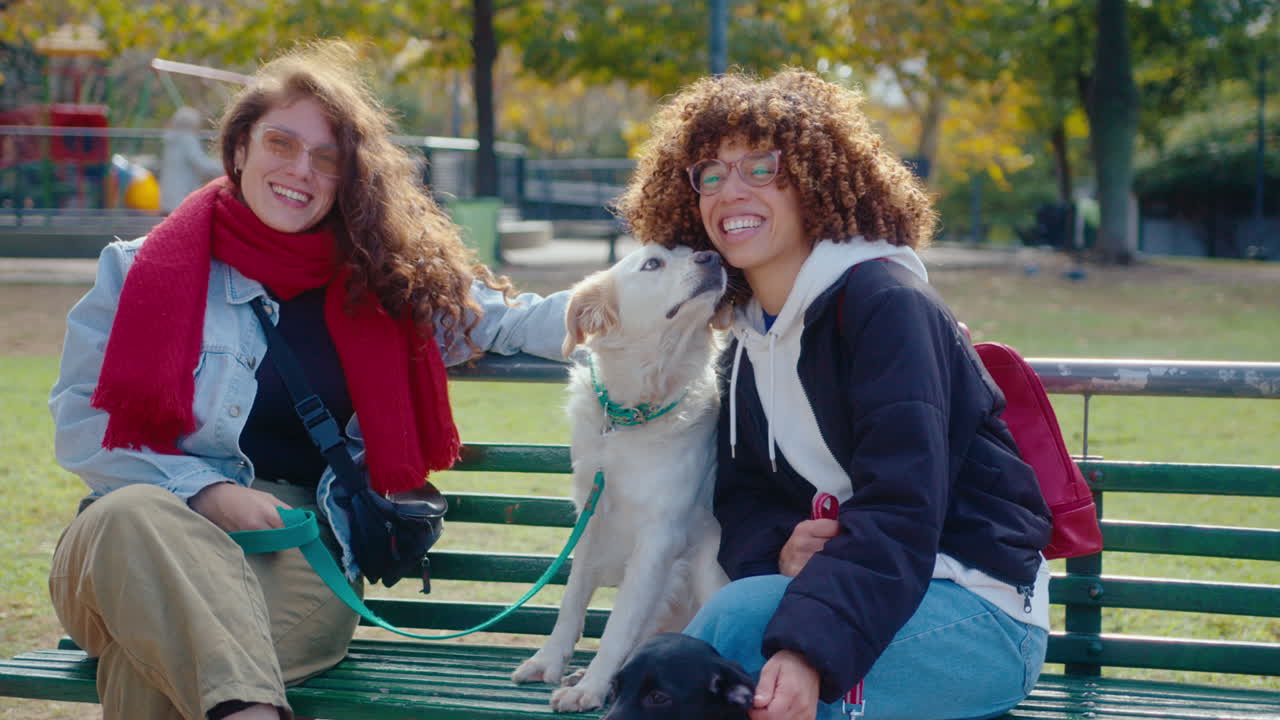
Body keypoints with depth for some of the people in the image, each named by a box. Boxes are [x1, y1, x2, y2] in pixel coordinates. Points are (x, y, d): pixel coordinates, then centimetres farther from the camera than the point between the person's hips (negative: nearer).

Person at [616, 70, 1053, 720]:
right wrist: (779, 549, -16)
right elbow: (740, 500, 10)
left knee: (740, 615, -29)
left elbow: (901, 506, -25)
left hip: (975, 607, -7)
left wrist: (807, 650, -39)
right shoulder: (745, 346, 11)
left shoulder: (886, 303, -15)